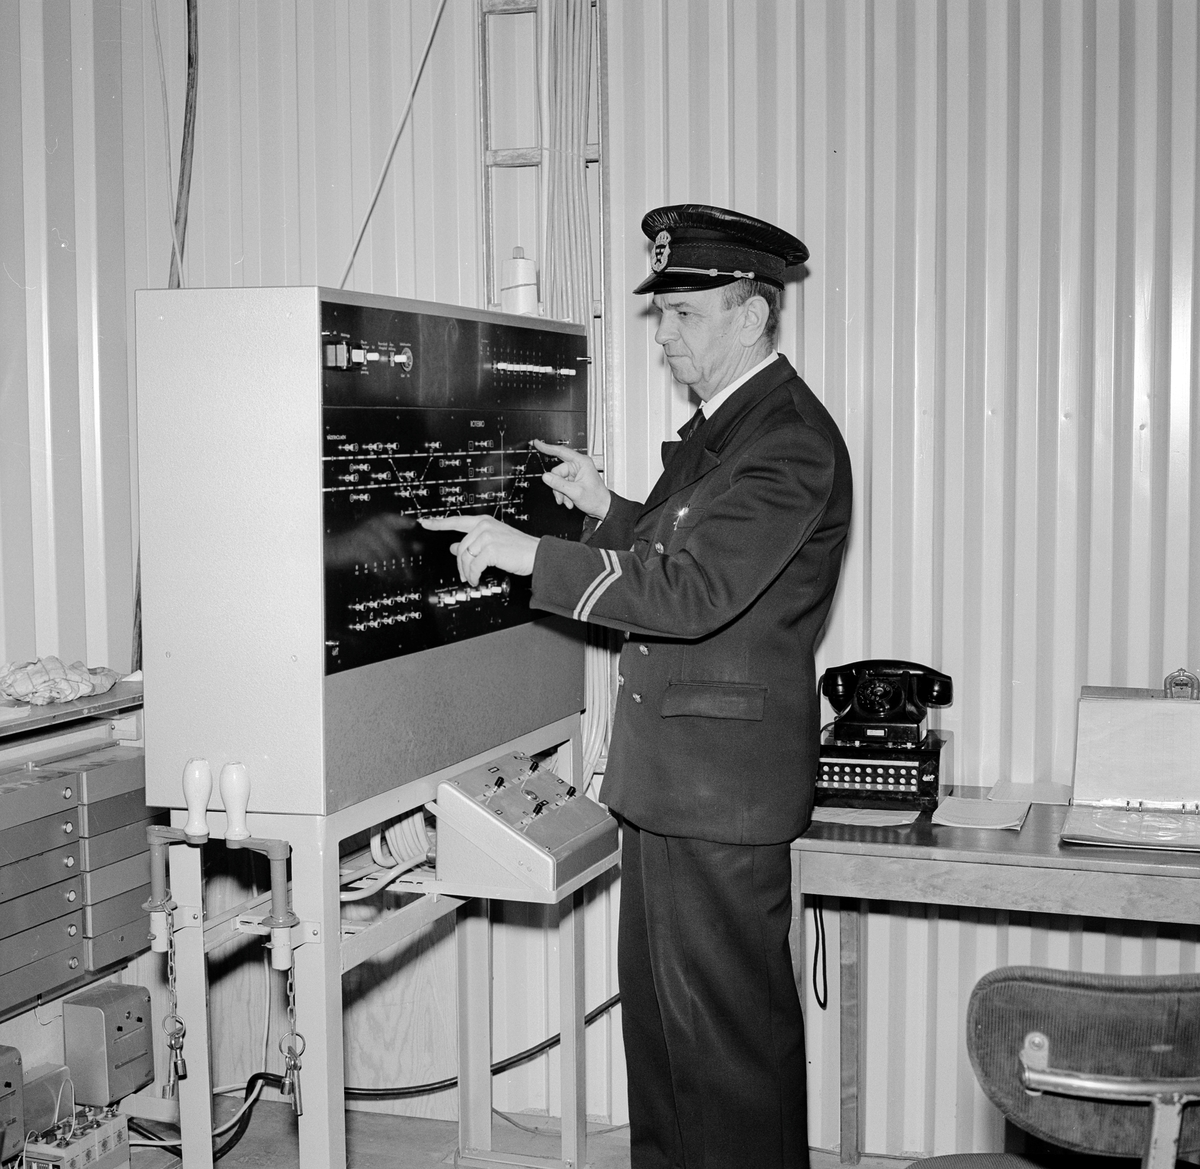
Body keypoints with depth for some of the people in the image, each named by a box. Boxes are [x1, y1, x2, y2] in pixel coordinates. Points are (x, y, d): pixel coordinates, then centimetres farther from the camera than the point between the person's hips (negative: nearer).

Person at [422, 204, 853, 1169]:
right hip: (671, 770, 10)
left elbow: (692, 592, -26)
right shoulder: (719, 426, 15)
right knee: (659, 1005, 19)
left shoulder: (789, 441, -18)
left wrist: (528, 553, -23)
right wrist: (606, 509, 3)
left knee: (727, 1021, 1)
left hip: (723, 776, -10)